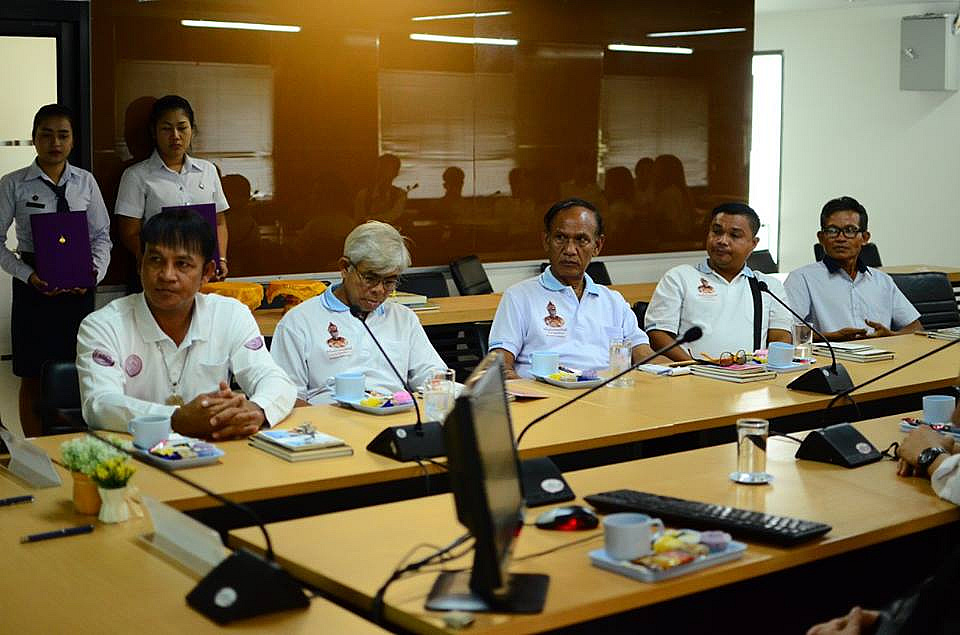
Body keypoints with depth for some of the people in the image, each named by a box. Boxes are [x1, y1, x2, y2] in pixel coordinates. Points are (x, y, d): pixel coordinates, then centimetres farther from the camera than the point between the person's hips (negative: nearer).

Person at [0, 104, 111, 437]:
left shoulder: (85, 182, 5)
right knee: (33, 379, 5)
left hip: (79, 286, 2)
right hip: (34, 286, -2)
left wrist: (95, 272, -9)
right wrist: (29, 276, -14)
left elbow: (101, 236, 7)